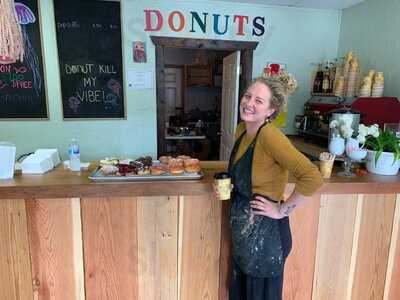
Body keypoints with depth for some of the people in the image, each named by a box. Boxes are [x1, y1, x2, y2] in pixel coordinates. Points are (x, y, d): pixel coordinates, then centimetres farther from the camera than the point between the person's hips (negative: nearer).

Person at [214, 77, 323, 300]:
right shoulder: (242, 129, 1)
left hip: (265, 232, -7)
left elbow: (313, 178, -32)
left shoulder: (270, 135, -24)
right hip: (242, 229, 7)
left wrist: (282, 210, -22)